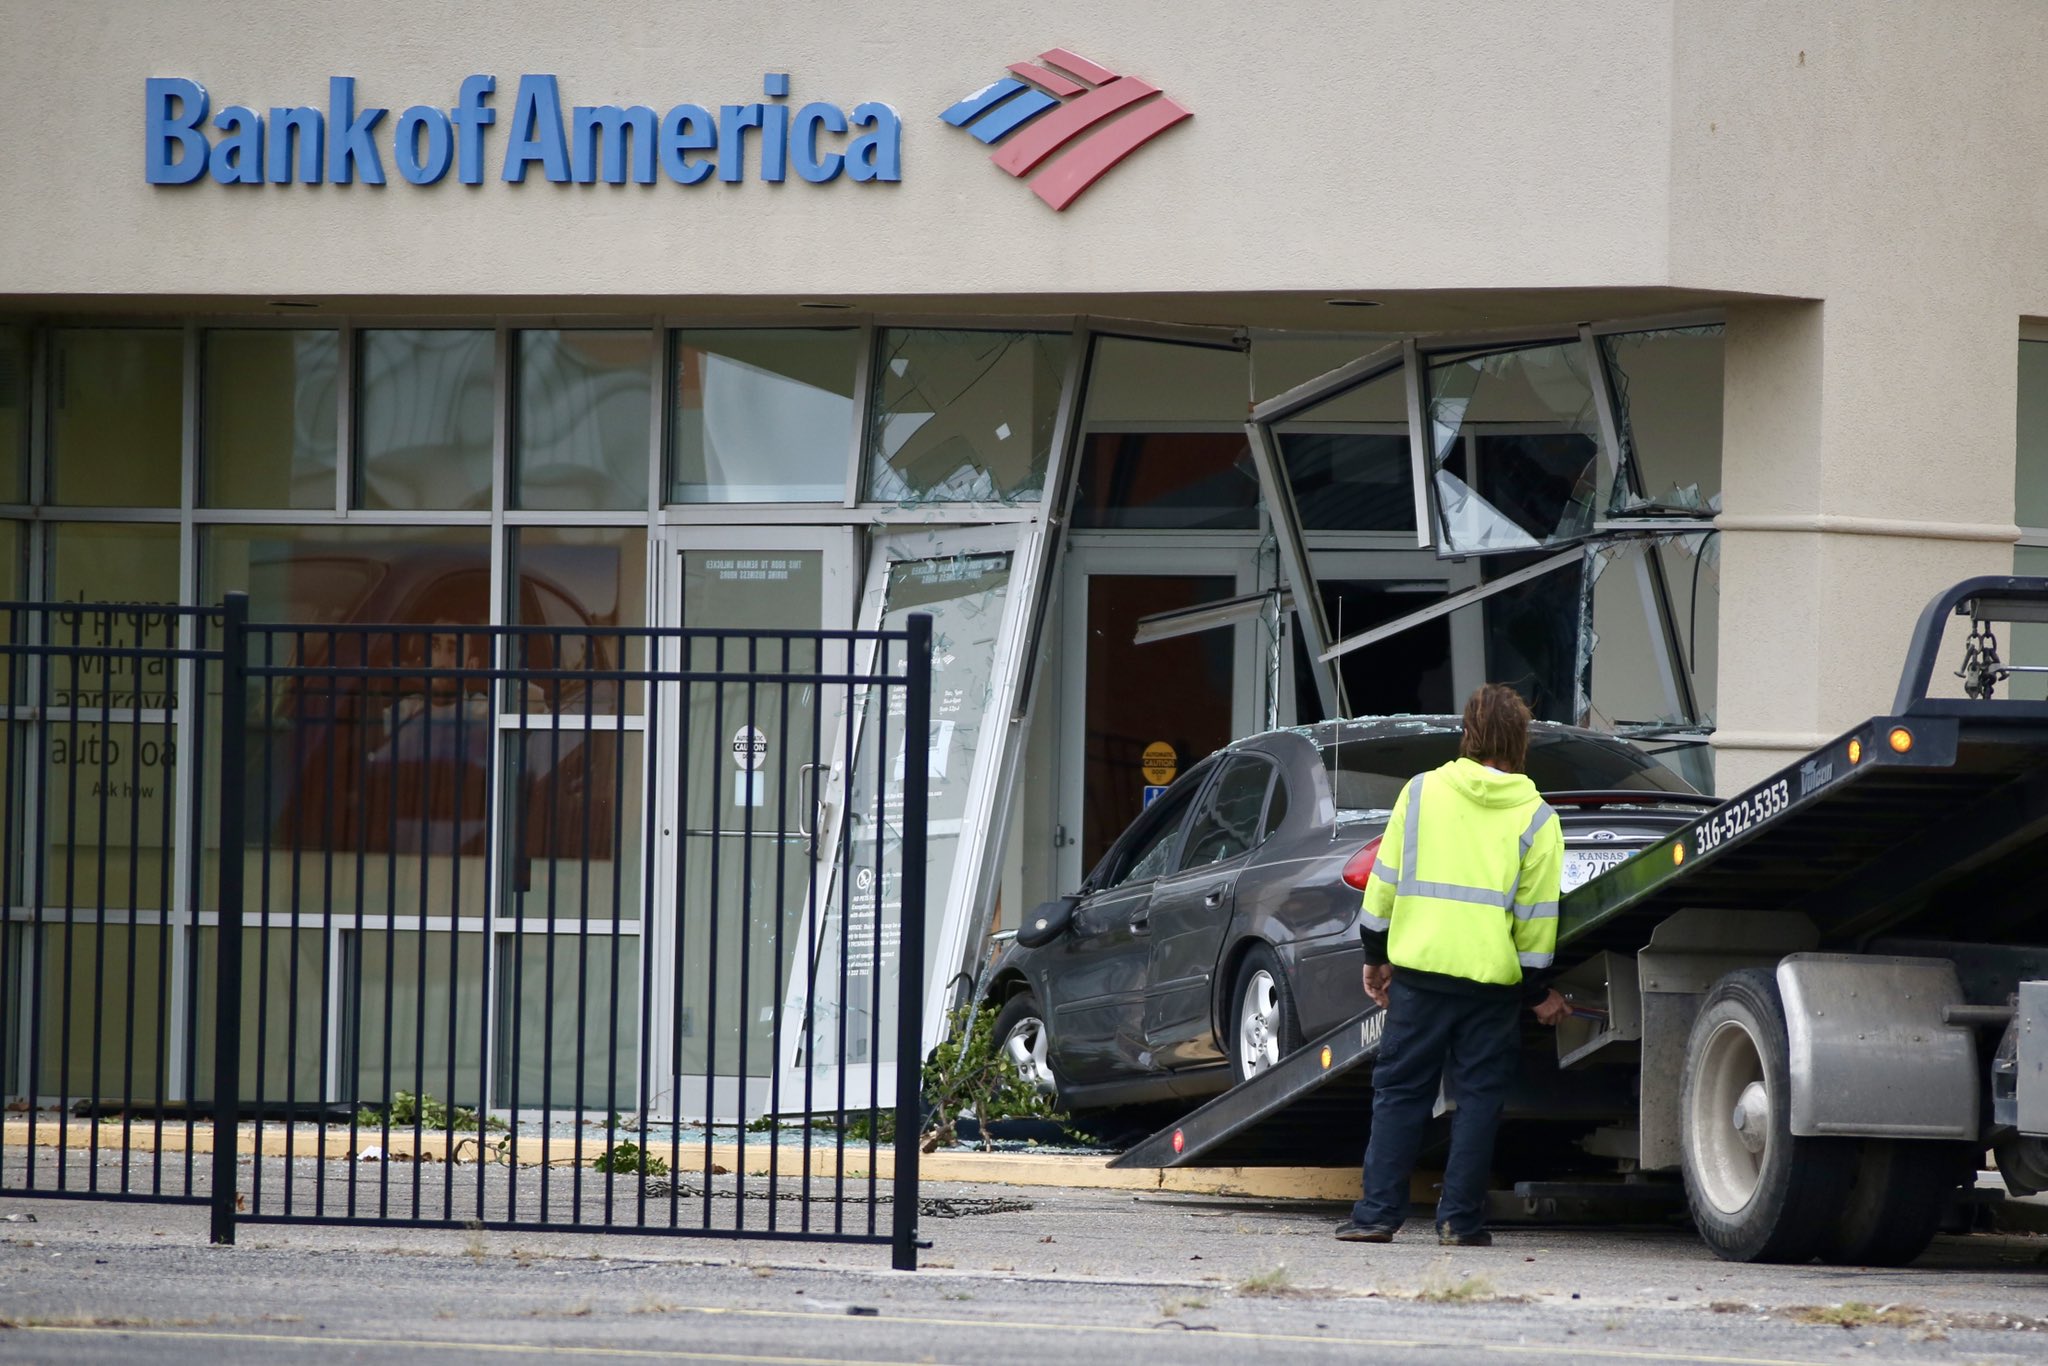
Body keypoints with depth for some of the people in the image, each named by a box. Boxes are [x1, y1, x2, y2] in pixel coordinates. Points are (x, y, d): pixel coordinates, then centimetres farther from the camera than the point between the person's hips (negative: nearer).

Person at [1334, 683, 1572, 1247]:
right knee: (1478, 1097, 6)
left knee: (1400, 1091, 8)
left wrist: (1375, 955, 16)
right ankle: (1461, 1218, 2)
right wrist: (1539, 993, 9)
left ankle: (1378, 1211, 3)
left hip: (1418, 969, 1)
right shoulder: (1535, 819, 0)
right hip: (1493, 979, -1)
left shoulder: (1421, 792, 4)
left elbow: (1385, 881, 6)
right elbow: (1535, 920, -1)